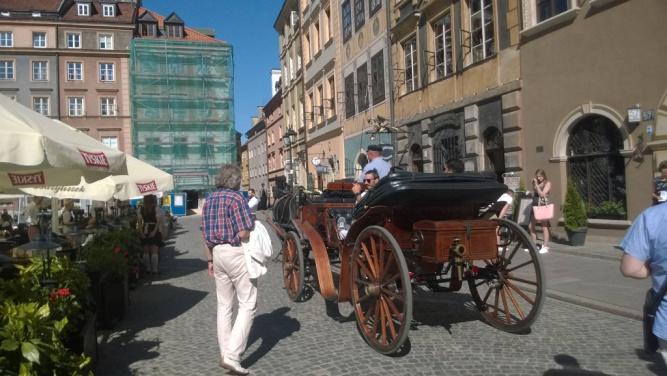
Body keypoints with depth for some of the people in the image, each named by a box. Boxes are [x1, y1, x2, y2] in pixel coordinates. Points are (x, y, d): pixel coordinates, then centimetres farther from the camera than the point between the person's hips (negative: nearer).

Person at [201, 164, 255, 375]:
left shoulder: (209, 200, 11)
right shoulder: (236, 198, -13)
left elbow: (206, 234, 13)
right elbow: (244, 234, -19)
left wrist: (210, 260, 18)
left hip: (217, 253, 8)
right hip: (236, 253, -8)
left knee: (224, 305, 16)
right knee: (247, 305, -1)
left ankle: (225, 353, 23)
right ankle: (233, 355, -8)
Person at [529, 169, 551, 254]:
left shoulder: (547, 183, -4)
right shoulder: (537, 183, 12)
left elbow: (542, 194, -17)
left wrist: (536, 185, -16)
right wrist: (533, 184, 9)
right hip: (535, 206, 7)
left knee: (544, 227, -1)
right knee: (531, 226, 8)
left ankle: (545, 247, 5)